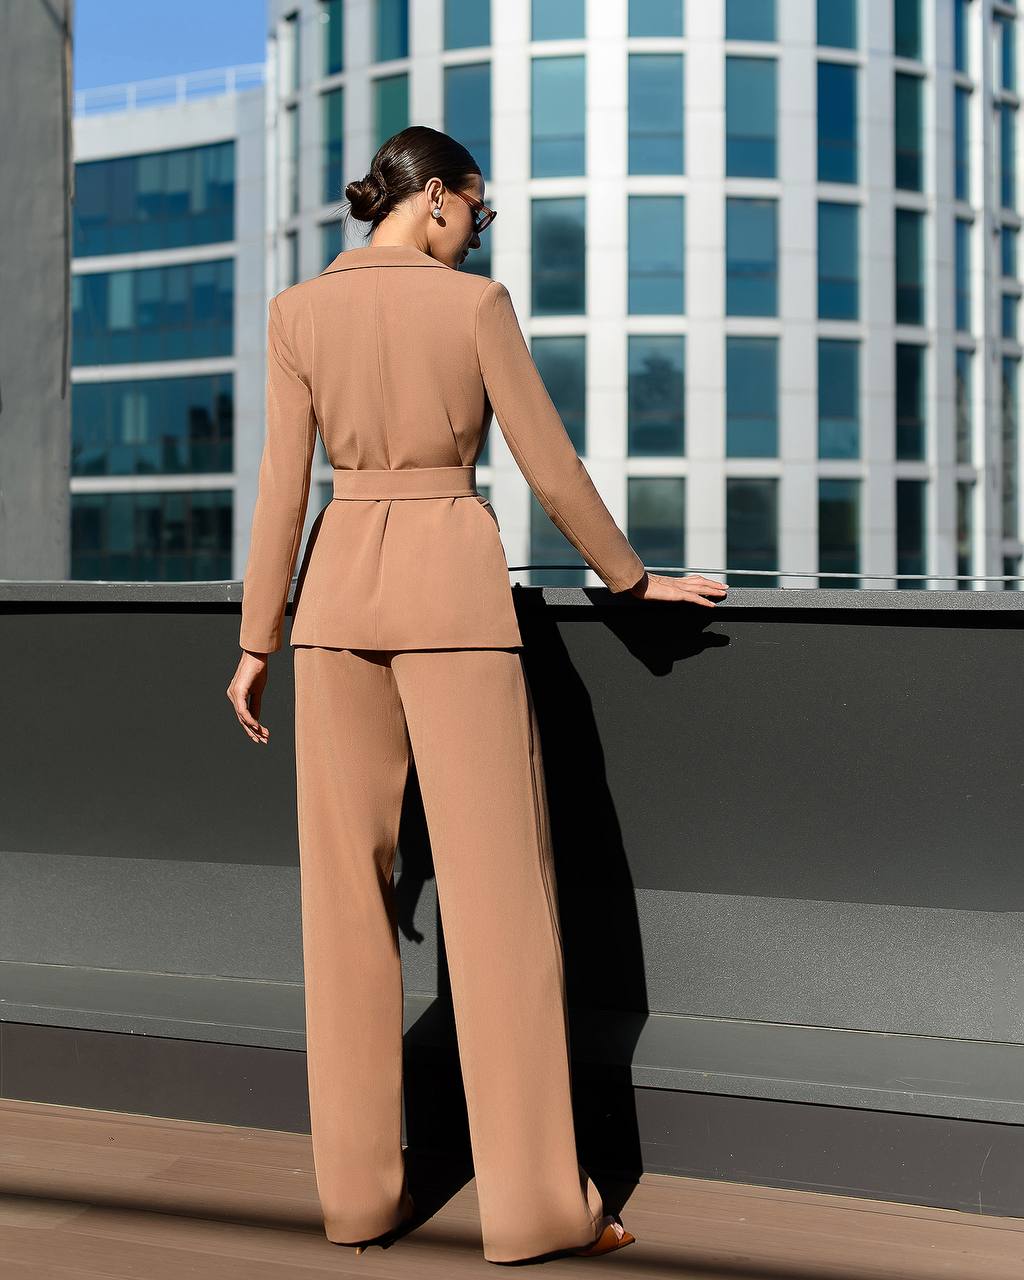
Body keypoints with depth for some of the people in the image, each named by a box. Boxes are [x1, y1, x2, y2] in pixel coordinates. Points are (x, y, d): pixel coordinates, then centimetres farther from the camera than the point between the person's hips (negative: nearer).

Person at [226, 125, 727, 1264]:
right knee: (494, 890, -1)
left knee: (347, 884, 8)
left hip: (341, 581, 4)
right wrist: (631, 576, 13)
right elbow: (548, 466, 0)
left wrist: (258, 639, 8)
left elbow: (282, 487, 2)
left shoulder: (296, 312, 4)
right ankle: (534, 1204, 1)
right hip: (453, 577, -3)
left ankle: (357, 1191, 13)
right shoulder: (475, 302, -3)